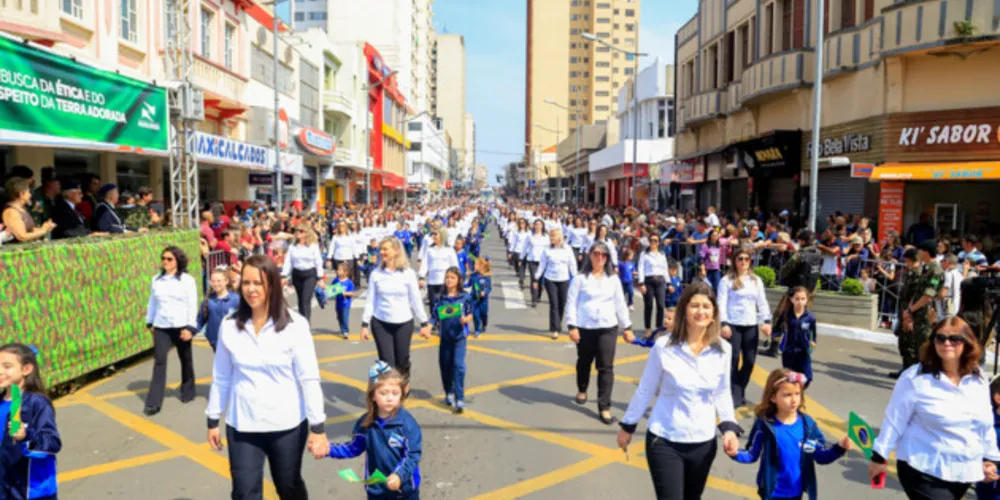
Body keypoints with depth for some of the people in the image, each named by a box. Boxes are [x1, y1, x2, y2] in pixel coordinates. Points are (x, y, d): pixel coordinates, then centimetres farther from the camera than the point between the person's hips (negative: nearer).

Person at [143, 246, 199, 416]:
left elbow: (192, 305, -8)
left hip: (181, 326, -2)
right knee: (159, 361, -5)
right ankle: (153, 403, -6)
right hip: (161, 327, 2)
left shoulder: (187, 280, -5)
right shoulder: (156, 280, 6)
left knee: (185, 360, 12)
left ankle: (188, 391, 32)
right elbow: (152, 302, 13)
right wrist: (150, 322, 15)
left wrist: (190, 327, -13)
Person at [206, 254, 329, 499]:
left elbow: (309, 378, -11)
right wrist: (213, 420, 10)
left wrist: (317, 427, -11)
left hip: (287, 425, -2)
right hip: (242, 427, 2)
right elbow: (221, 378, 6)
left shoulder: (295, 325, -13)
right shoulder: (229, 326, -4)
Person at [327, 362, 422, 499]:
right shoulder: (366, 423, -6)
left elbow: (413, 455, -18)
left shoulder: (407, 423, -19)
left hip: (404, 487, -3)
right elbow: (354, 448, 7)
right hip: (376, 488, 3)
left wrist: (399, 475, -33)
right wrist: (330, 448, -5)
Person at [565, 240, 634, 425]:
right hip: (585, 328, -1)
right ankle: (582, 390, 45)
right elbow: (571, 302, -6)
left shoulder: (613, 279, 6)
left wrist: (627, 327, 8)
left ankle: (604, 407, 2)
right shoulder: (581, 277, -4)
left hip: (608, 328, 1)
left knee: (606, 367, -3)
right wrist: (572, 326, -13)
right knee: (584, 362, 17)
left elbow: (620, 304, 9)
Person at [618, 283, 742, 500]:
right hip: (664, 441, -3)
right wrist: (628, 426, 5)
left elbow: (722, 393, 7)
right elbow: (645, 390, -3)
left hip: (703, 443, 3)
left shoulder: (723, 350, -5)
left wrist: (729, 427, -7)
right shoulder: (664, 346, -13)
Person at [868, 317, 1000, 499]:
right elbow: (895, 421, -10)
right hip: (923, 471, -6)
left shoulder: (979, 379, 3)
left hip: (964, 472, 6)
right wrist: (880, 456, -7)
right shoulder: (916, 378, -14)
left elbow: (985, 423, 15)